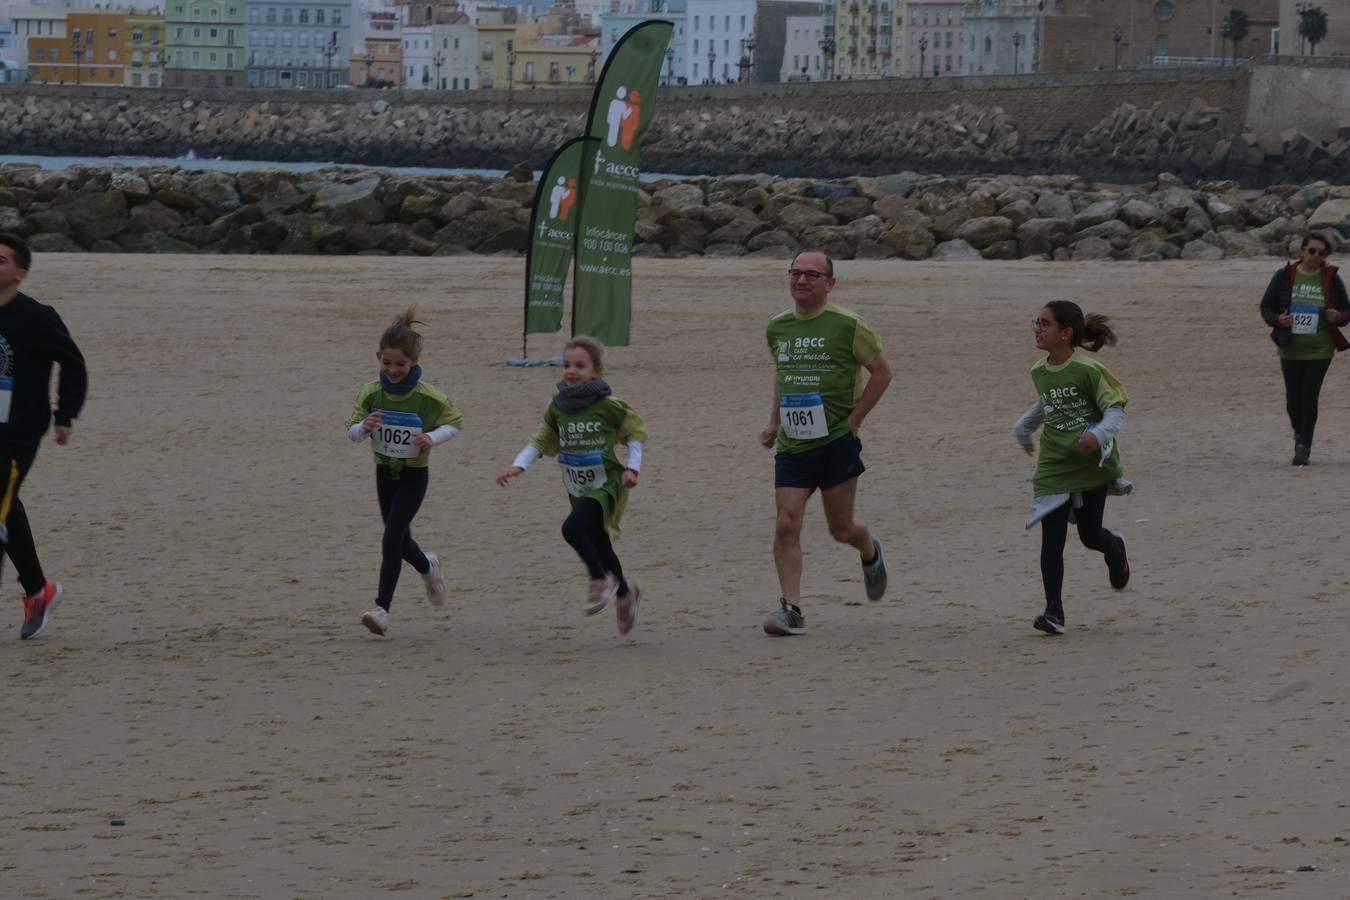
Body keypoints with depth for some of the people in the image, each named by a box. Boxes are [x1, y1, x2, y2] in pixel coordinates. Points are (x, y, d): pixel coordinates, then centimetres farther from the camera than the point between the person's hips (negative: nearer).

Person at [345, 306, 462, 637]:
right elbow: (351, 432, -4)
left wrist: (432, 438, -22)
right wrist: (364, 427, -27)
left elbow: (455, 422, -4)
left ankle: (382, 609, -10)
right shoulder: (371, 393, -9)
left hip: (414, 475, -4)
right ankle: (428, 568, 52)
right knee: (400, 539, 18)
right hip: (385, 472, 5)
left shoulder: (428, 398, -17)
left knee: (391, 539, -14)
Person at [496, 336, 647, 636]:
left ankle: (600, 580, -7)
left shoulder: (608, 406, -11)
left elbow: (635, 432, 2)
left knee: (572, 528, -27)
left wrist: (632, 467, -7)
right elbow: (541, 441, 8)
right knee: (599, 546, 14)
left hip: (605, 484, -5)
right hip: (577, 488, 5)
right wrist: (517, 467, -6)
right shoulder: (558, 407, 2)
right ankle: (624, 592, 38)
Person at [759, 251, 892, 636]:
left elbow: (881, 372, -1)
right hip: (791, 445, 4)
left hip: (836, 441, -4)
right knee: (786, 524, -11)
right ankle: (791, 608, -9)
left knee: (841, 528, 5)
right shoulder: (777, 328, 9)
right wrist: (774, 422, 15)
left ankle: (870, 553, 40)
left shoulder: (846, 325, -7)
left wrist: (854, 419, -7)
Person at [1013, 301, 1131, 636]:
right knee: (1051, 538, -7)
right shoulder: (1039, 372, 3)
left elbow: (1115, 409, -13)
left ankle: (1115, 549, 43)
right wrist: (1023, 429, 35)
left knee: (1089, 534, 5)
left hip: (1092, 463, -4)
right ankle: (1054, 611, -6)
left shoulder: (1088, 370, -16)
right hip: (1054, 466, 4)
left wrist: (1100, 434, -31)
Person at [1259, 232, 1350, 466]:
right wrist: (1277, 319, -17)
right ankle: (1299, 432, 36)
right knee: (1293, 398, 6)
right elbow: (1266, 307, 5)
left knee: (1309, 396, -10)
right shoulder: (1284, 276, -1)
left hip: (1320, 349, -1)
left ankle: (1304, 447, 0)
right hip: (1290, 349, 1)